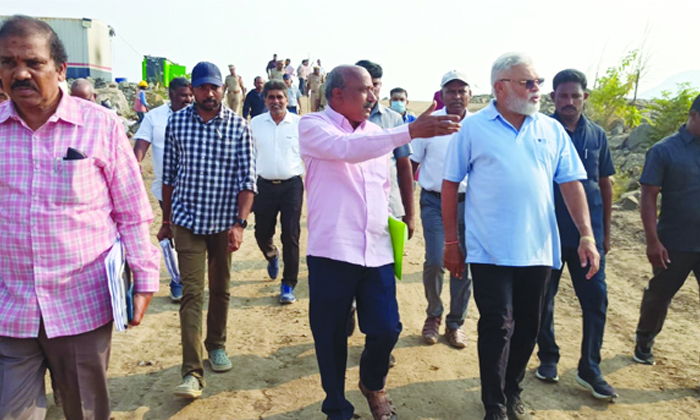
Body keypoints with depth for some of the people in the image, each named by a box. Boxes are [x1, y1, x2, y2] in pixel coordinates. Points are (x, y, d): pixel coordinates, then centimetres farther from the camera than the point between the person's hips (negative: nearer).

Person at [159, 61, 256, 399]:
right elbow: (169, 175, 6)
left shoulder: (238, 126, -4)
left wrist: (240, 223, -15)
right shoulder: (176, 122, -1)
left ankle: (217, 345, 36)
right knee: (192, 294, -5)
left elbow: (247, 179, -7)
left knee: (220, 289, 15)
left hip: (223, 222, 1)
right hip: (187, 220, 0)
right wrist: (166, 220, 9)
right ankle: (192, 373, -3)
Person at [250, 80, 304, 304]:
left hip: (291, 185, -2)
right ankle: (272, 256, 46)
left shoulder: (299, 123, -2)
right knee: (262, 233, 9)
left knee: (291, 236, -4)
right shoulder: (255, 123, 4)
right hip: (265, 185, 2)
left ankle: (288, 285, 8)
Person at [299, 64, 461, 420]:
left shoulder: (375, 132, 14)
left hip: (377, 251, 5)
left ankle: (373, 384, 36)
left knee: (386, 329, 4)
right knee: (331, 336, 6)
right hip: (332, 251, -5)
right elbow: (346, 149, -25)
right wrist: (411, 131, -32)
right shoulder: (313, 126, -4)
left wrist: (390, 222, 14)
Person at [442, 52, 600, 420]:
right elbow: (450, 185, 0)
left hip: (537, 250, 4)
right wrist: (451, 242, -1)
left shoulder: (552, 130, 8)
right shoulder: (472, 128, -2)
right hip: (490, 251, -4)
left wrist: (587, 235, -3)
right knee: (497, 328, -1)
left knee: (527, 329, 14)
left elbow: (571, 183, 6)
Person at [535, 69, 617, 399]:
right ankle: (548, 358, 29)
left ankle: (590, 369, 18)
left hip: (588, 234, 3)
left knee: (596, 299, 4)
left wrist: (606, 231, 11)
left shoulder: (597, 135, 5)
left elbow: (605, 185, 12)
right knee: (544, 300, 9)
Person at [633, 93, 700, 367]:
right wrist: (653, 241, -15)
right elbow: (649, 197, -10)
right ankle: (644, 341, 36)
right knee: (659, 295, 13)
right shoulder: (664, 150, -8)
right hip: (675, 244, -3)